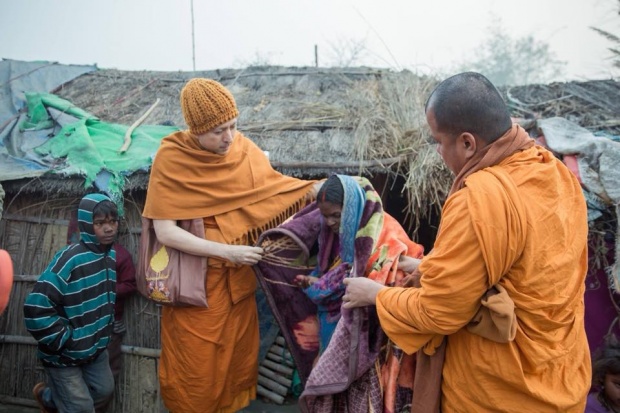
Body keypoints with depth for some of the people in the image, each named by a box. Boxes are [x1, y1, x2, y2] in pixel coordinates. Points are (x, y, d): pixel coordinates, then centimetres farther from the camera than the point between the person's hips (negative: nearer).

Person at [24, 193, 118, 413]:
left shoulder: (111, 256, -2)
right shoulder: (70, 259, -26)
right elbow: (36, 308, -29)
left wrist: (103, 334, 9)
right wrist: (66, 341, -22)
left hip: (96, 348, 7)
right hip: (63, 354, -6)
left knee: (104, 390, 19)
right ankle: (46, 394, 36)